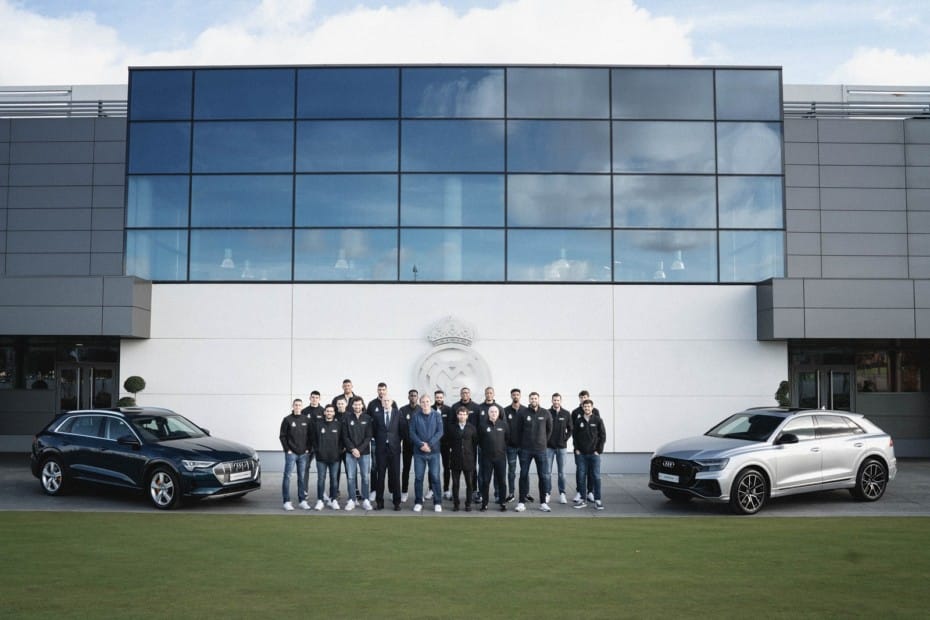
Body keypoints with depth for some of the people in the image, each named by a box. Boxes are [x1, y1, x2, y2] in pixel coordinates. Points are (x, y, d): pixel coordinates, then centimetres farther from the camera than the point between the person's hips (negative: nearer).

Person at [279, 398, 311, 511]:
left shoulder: (306, 419, 6)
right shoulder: (287, 419, -2)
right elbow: (282, 436, -2)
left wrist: (308, 449, 2)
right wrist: (287, 449, -8)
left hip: (303, 453, 3)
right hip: (291, 453, -3)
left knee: (302, 477, 7)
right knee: (287, 476, -3)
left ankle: (302, 500, 12)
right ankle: (287, 501, 0)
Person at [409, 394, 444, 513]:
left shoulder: (436, 416, 2)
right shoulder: (415, 416, 2)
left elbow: (440, 432, -5)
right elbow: (412, 432, -3)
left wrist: (429, 444, -15)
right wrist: (421, 444, -15)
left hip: (434, 451, 0)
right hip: (418, 452, 1)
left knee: (435, 477, 0)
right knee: (418, 477, 5)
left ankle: (437, 502, 8)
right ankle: (418, 502, 15)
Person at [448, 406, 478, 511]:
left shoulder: (472, 428, 2)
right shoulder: (452, 428, 3)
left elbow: (475, 442, 6)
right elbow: (449, 442, 10)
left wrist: (470, 451, 5)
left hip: (468, 459, 0)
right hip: (455, 460, 0)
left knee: (469, 483, 3)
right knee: (455, 483, 5)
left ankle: (468, 504, 13)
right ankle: (455, 504, 14)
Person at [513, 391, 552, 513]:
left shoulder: (546, 413, -1)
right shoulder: (523, 414, -3)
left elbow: (549, 429, 11)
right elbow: (517, 430, 5)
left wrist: (544, 441, 12)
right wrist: (521, 443, 7)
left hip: (541, 449, 0)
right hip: (525, 450, 0)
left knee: (543, 476, 3)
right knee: (524, 475, 3)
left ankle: (543, 502, 11)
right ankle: (522, 502, 9)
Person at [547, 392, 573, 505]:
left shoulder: (566, 414, 3)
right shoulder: (547, 413, -2)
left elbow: (570, 429, 9)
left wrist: (565, 439, 0)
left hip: (561, 447, 1)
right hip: (549, 447, -1)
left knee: (562, 472, 4)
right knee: (547, 472, 2)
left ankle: (562, 494, 11)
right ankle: (547, 493, 10)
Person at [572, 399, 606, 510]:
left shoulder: (598, 420, 0)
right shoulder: (579, 421, 5)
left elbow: (603, 436, 0)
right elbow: (574, 435, 10)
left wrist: (599, 450, -5)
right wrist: (576, 449, 1)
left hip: (594, 454, -2)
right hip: (581, 454, 2)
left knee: (596, 477, -1)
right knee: (581, 477, 4)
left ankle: (597, 500, 5)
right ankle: (583, 499, 12)